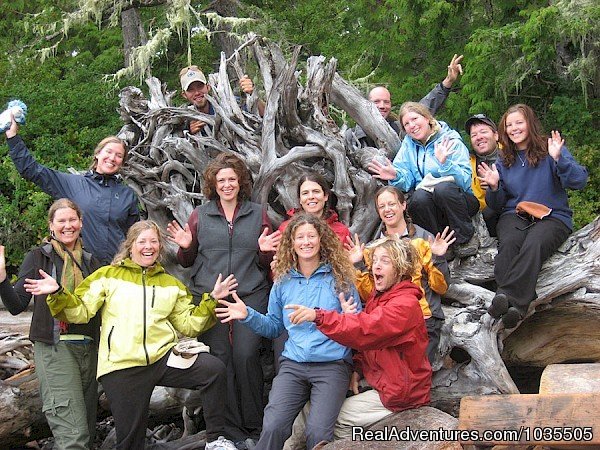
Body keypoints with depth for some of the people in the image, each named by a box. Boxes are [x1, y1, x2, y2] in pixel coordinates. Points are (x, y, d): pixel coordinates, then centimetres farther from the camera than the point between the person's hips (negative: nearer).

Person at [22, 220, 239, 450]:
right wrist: (58, 293, -15)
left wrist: (212, 299, 3)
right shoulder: (108, 275, 9)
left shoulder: (171, 284, 18)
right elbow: (80, 312, 1)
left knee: (214, 369, -19)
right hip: (121, 366, -2)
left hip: (163, 357, 2)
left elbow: (189, 324, 13)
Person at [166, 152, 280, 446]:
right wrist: (185, 247, -5)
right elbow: (187, 262, 15)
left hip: (250, 295, -1)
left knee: (245, 355, -13)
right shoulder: (200, 215, 12)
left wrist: (265, 251, -6)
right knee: (219, 358, -5)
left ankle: (253, 427, 3)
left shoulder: (257, 214, 12)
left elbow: (266, 264, 15)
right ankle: (232, 429, 6)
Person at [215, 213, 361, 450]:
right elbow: (274, 326, 20)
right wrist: (247, 315, 4)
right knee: (272, 428, -19)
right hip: (293, 364, 2)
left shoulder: (340, 278, 3)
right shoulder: (283, 282, 12)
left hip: (332, 365, -2)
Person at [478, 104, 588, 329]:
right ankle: (515, 306, -48)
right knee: (508, 243, -32)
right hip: (514, 215, 3)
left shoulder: (550, 150, 5)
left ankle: (507, 297, -48)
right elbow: (498, 205, 17)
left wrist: (558, 159, -22)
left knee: (533, 244, -35)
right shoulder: (504, 159, 17)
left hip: (552, 215, -2)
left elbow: (579, 181, -8)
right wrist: (494, 187, -4)